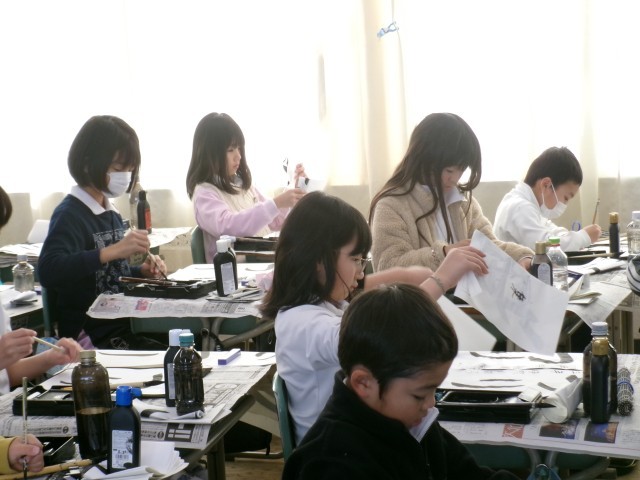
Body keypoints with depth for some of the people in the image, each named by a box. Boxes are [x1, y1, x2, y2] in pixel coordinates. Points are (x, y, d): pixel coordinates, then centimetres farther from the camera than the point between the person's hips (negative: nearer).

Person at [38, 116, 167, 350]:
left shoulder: (112, 214, 14)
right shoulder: (69, 214, -9)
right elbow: (48, 272, -28)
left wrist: (142, 272, 7)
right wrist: (112, 251, -32)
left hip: (123, 325, 8)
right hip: (92, 337, -8)